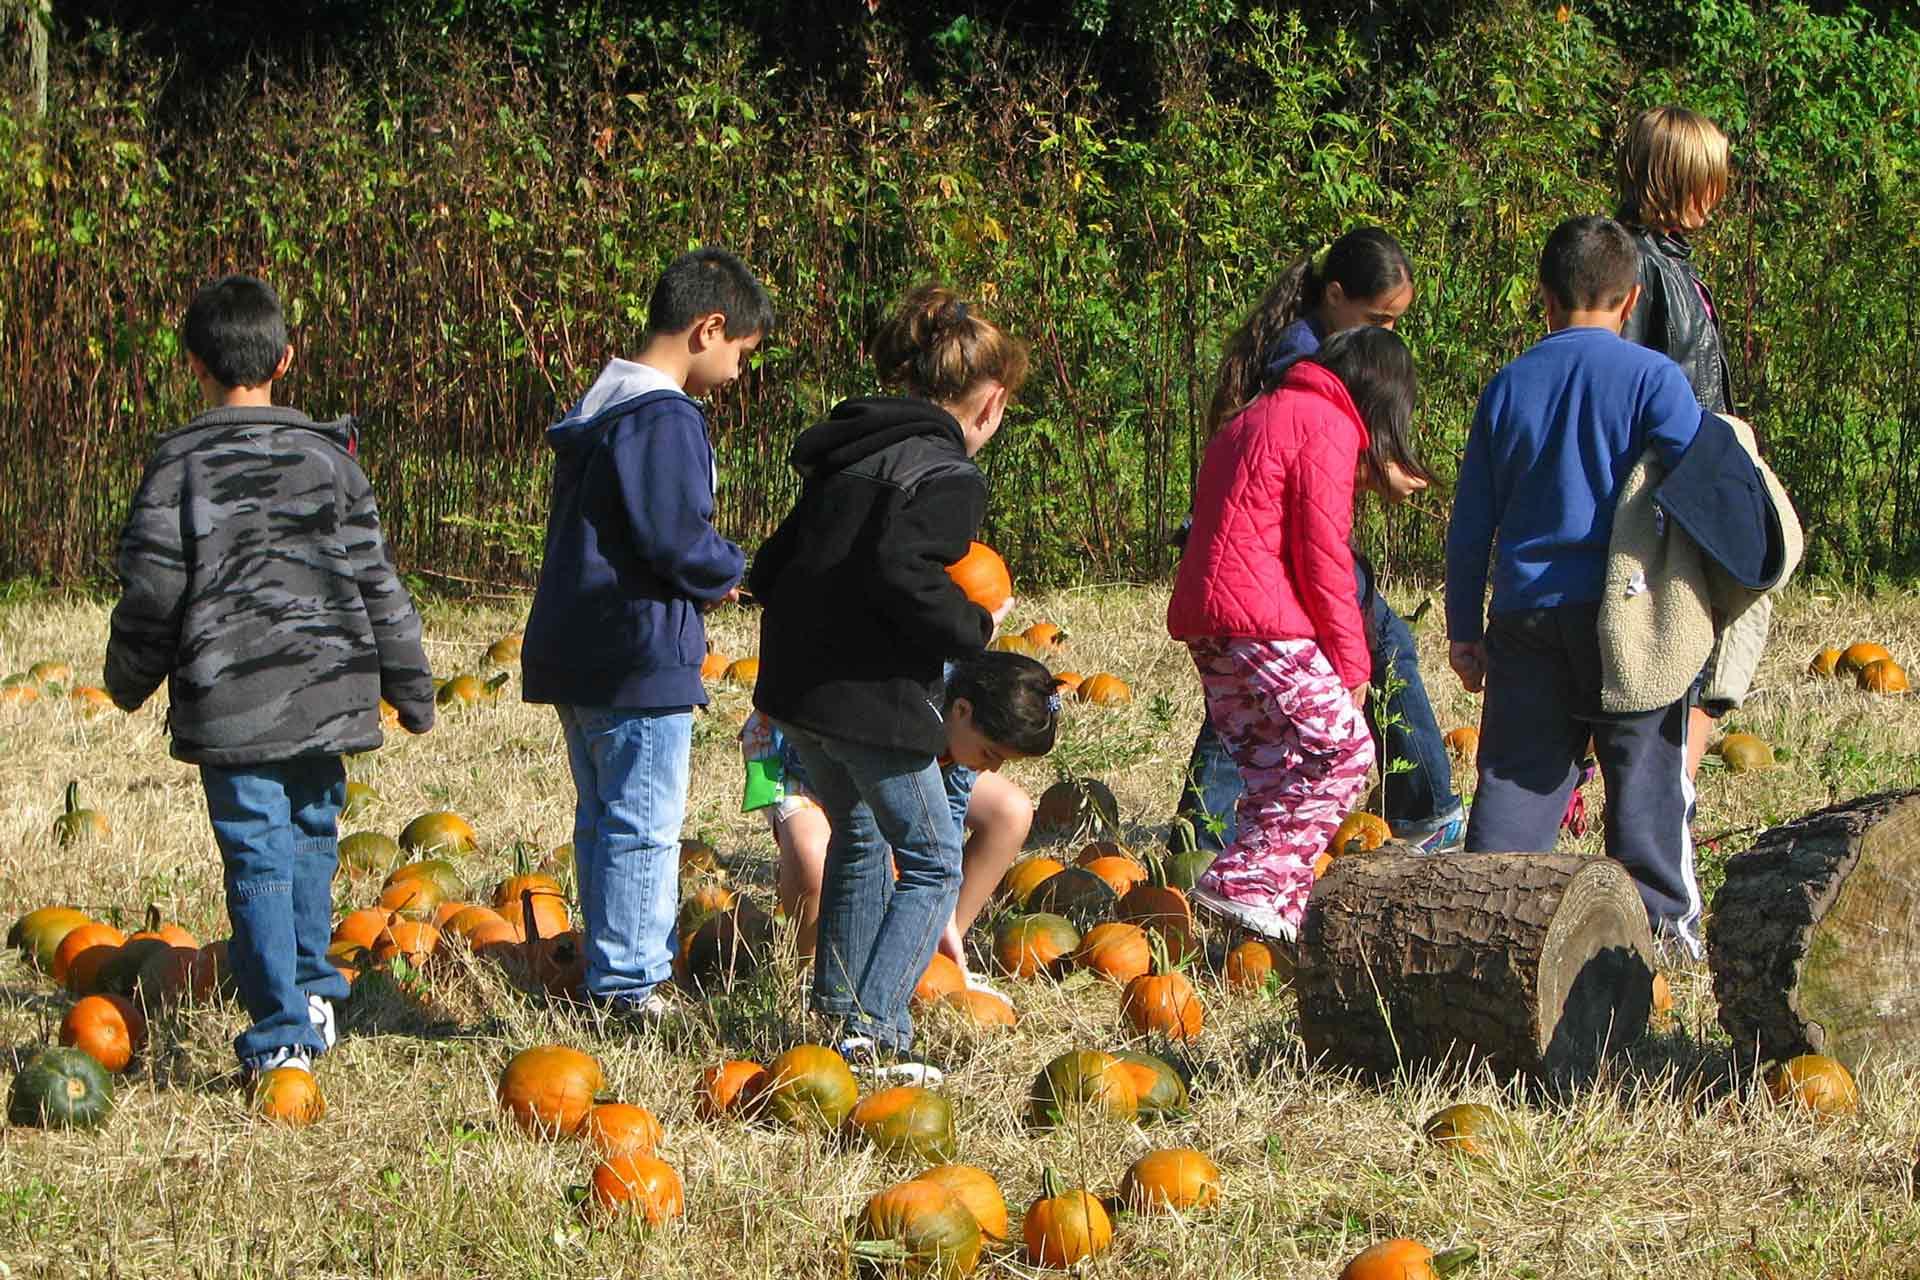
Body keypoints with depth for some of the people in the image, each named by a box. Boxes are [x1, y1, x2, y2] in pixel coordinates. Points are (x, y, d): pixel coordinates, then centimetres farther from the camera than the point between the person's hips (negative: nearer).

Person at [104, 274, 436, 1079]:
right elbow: (378, 586, 6)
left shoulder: (179, 465, -6)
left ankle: (281, 1030, -7)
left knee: (258, 859, -1)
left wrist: (130, 681, 13)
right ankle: (313, 991, 29)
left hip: (229, 703, -3)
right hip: (326, 695, 3)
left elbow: (150, 591, -4)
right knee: (311, 837, 21)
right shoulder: (328, 459, 3)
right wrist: (411, 690, 16)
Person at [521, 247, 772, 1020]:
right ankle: (629, 985, -4)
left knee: (602, 819, 15)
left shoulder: (600, 410, 16)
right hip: (639, 658, -10)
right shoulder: (665, 420, -17)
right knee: (644, 825, -5)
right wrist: (731, 572, 0)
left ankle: (608, 977, 20)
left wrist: (712, 572, 11)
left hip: (574, 657, 10)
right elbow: (676, 544, -22)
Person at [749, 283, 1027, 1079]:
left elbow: (773, 566, 15)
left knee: (859, 838, 28)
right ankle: (874, 1034, -10)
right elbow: (902, 573, -28)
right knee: (932, 863, 2)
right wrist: (974, 631, -13)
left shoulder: (849, 452, 14)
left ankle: (839, 1007, 38)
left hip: (795, 683, 9)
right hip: (871, 699, -9)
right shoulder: (947, 476, -13)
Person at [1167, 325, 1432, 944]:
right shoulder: (1328, 425, -6)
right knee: (1344, 750, -5)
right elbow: (1323, 555, -11)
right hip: (1263, 622, -9)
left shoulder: (1257, 416, 23)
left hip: (1202, 618, 9)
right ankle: (1245, 880, -12)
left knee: (1272, 766, 12)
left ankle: (1278, 911, 5)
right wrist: (1351, 662, -5)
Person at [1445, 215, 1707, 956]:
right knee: (1647, 771, 6)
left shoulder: (1509, 386, 8)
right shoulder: (1653, 378, -4)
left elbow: (1470, 522, 10)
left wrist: (1464, 628, 16)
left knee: (1516, 774, 7)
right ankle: (1663, 924, 8)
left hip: (1525, 616, 3)